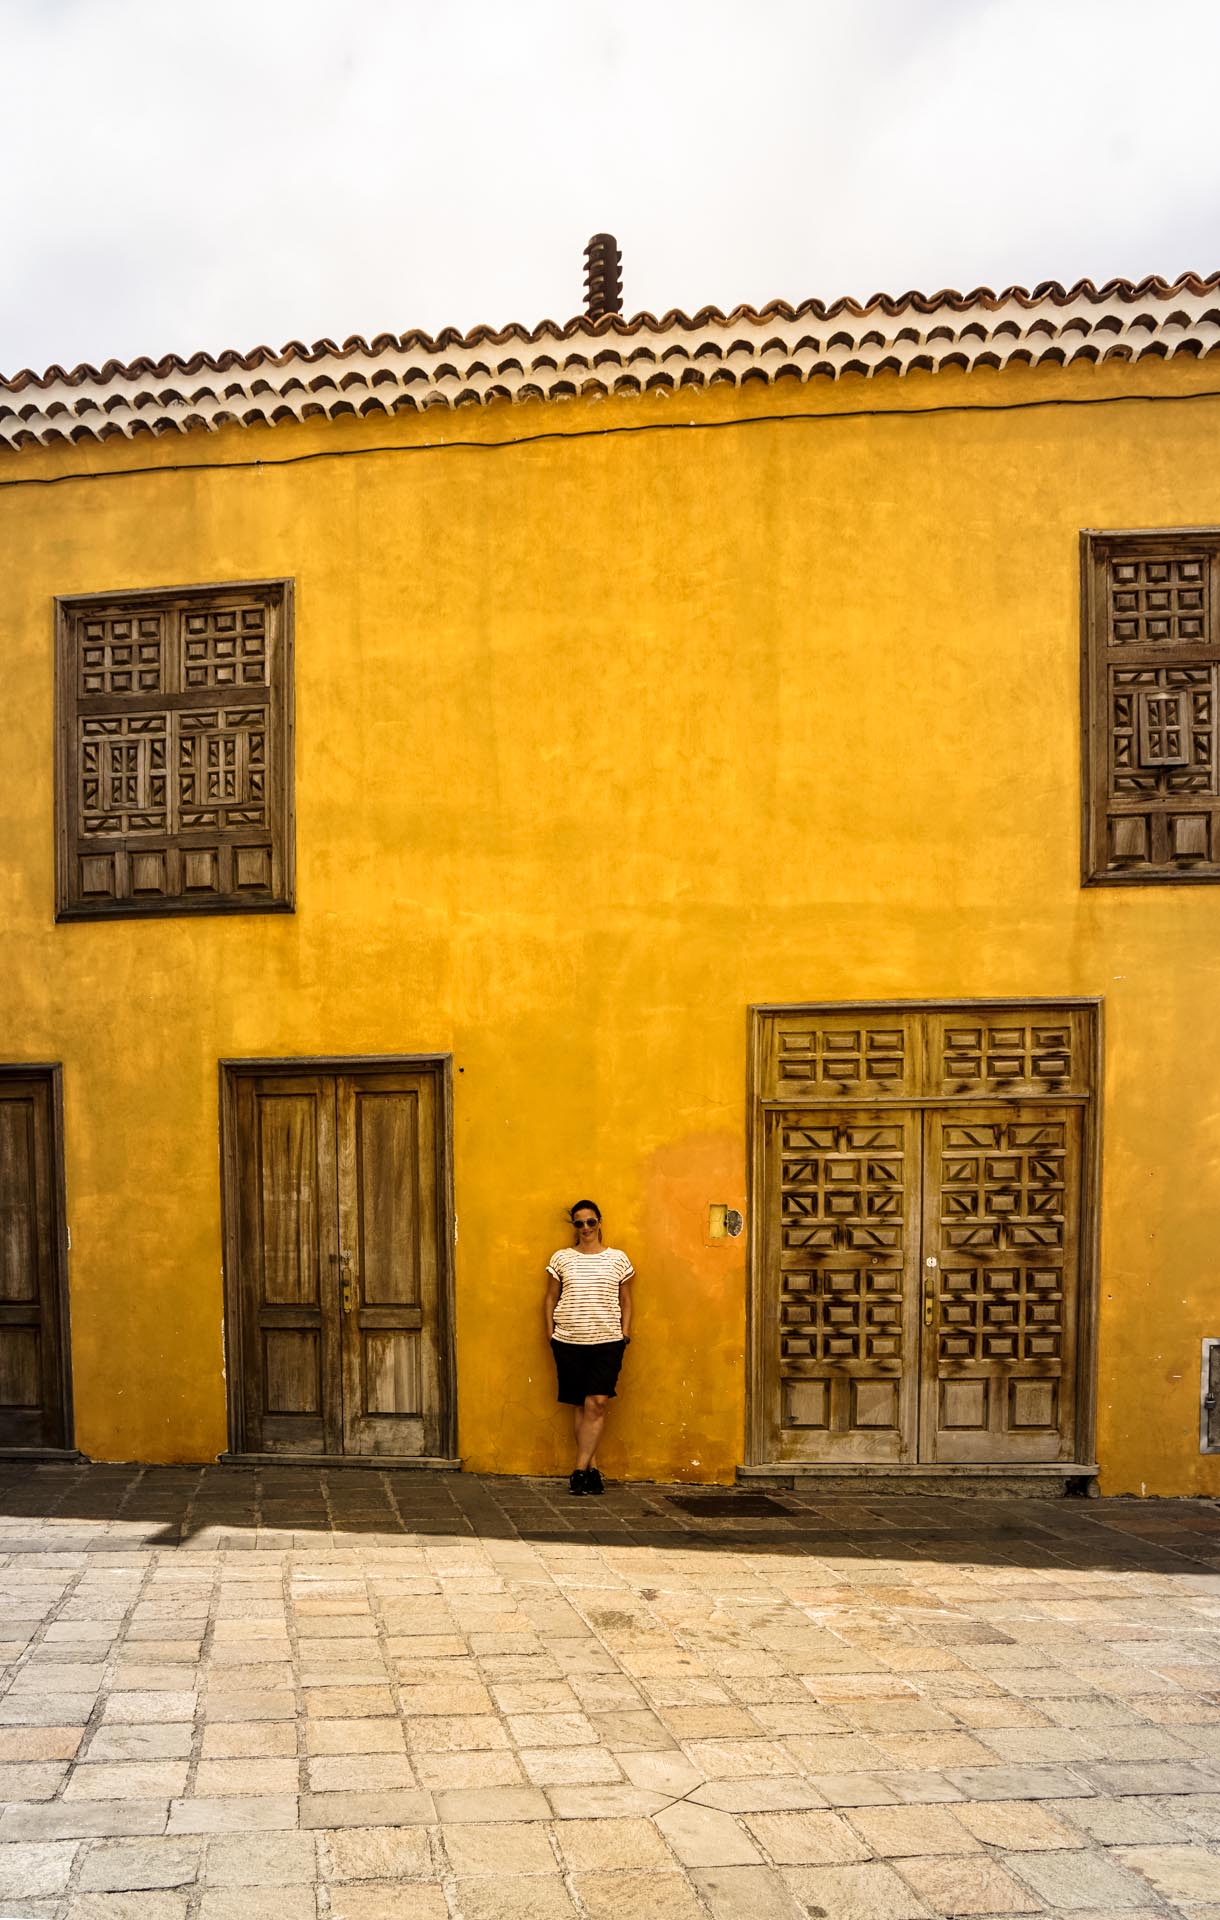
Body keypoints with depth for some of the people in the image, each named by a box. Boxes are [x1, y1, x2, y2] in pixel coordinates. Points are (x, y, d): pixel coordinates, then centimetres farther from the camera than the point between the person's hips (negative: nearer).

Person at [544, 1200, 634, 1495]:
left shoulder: (618, 1259, 5)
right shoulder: (561, 1258, 6)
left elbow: (626, 1302, 11)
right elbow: (551, 1299, 10)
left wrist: (625, 1335, 3)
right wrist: (551, 1334, 4)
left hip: (607, 1342, -1)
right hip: (568, 1342, 1)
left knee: (596, 1404, -10)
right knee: (583, 1406, 3)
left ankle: (580, 1470, -7)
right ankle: (592, 1468, 10)